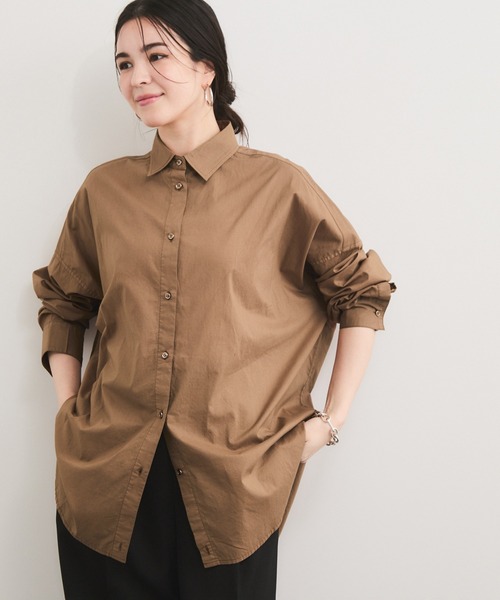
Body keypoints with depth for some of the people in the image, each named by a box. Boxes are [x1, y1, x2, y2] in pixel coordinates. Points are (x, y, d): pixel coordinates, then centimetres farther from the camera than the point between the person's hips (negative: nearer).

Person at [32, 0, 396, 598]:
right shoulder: (105, 189, 7)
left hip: (230, 482, -2)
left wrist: (330, 420, 0)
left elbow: (363, 290, 5)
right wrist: (70, 411, 6)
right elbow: (61, 302, 18)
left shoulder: (278, 186, -2)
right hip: (104, 478, 3)